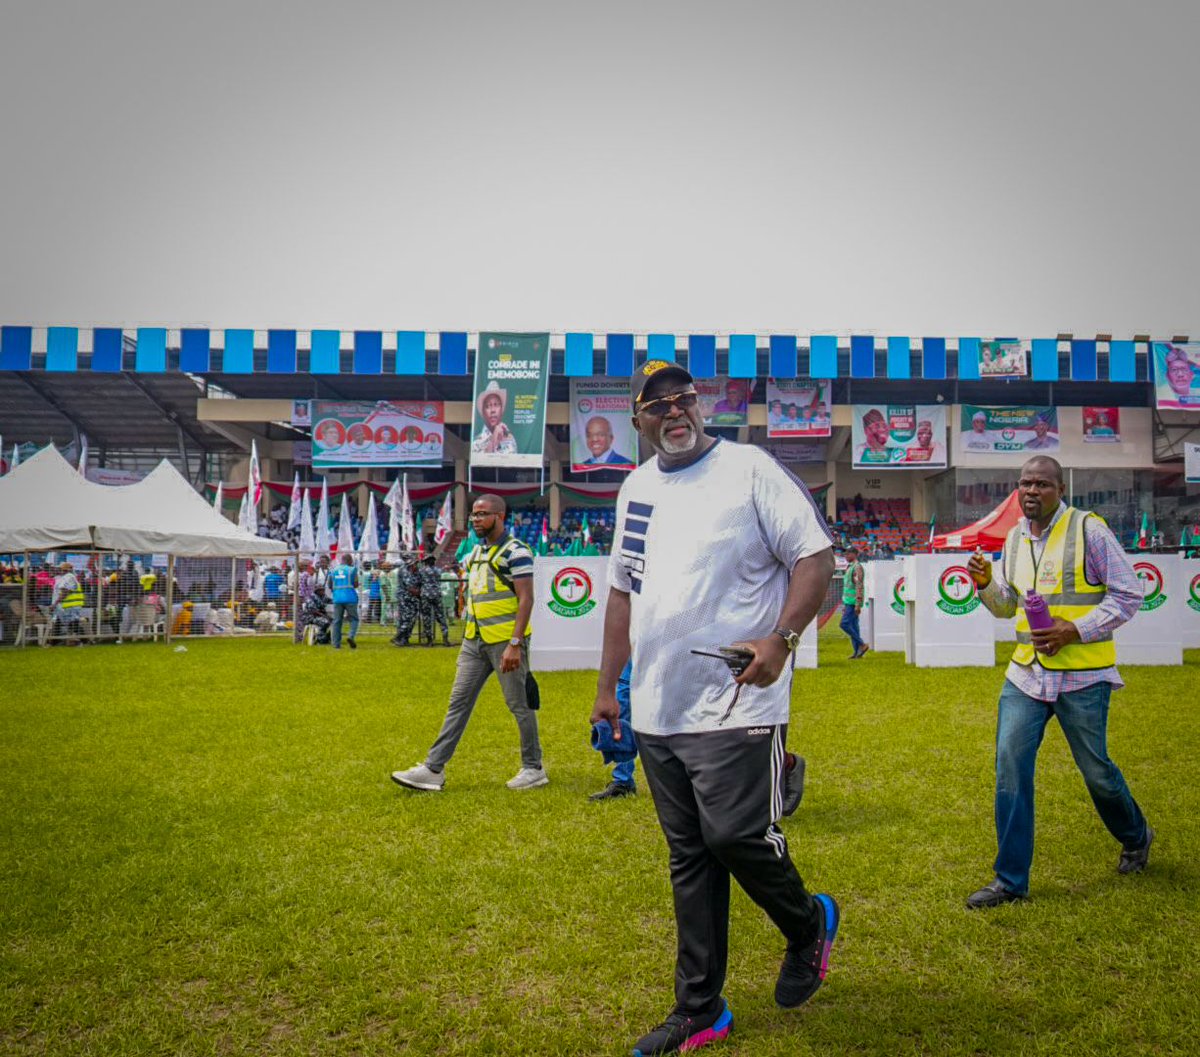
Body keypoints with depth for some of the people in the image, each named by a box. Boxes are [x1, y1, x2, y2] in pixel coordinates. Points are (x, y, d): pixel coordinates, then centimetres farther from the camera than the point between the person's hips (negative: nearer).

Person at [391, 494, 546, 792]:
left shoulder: (515, 551, -11)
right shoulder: (477, 550, 15)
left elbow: (526, 599, -16)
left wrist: (515, 644, -22)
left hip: (505, 641, -8)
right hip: (474, 641, 8)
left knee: (519, 705, 2)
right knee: (458, 702, 6)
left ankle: (534, 769, 17)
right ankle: (433, 769, 9)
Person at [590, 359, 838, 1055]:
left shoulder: (750, 469, -6)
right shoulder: (637, 488, 13)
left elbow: (816, 555, -8)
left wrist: (782, 638, -22)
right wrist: (608, 685, 18)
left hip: (735, 706, -6)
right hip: (657, 711, 6)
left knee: (735, 836, -7)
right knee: (689, 858, 12)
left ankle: (810, 924, 26)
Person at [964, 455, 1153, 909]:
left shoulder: (1089, 530, -8)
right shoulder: (1015, 537, 9)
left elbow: (1128, 595, -8)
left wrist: (1076, 630, -18)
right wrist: (986, 584, -4)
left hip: (1081, 676, -5)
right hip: (1026, 673, 5)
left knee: (1095, 769, 10)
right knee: (1010, 768, -2)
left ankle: (1136, 836, 43)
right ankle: (1010, 880, 8)